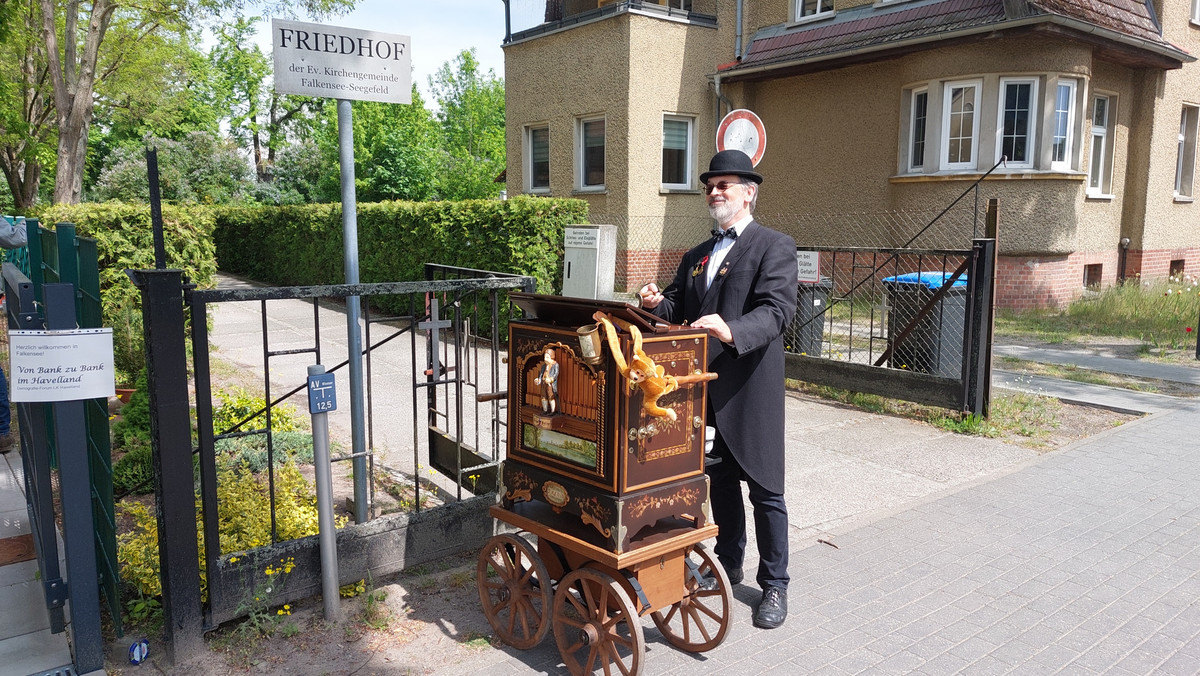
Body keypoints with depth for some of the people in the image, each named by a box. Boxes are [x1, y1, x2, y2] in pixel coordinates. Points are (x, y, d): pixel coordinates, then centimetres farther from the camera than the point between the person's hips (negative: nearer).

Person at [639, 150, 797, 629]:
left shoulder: (774, 246, -5)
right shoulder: (696, 257, 17)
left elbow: (777, 309, -19)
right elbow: (679, 309, 16)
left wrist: (732, 332, -36)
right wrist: (657, 304, -7)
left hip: (751, 388, -6)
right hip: (705, 388, 7)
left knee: (764, 488, 3)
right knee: (720, 481, 19)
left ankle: (774, 584, 17)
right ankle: (727, 565, 36)